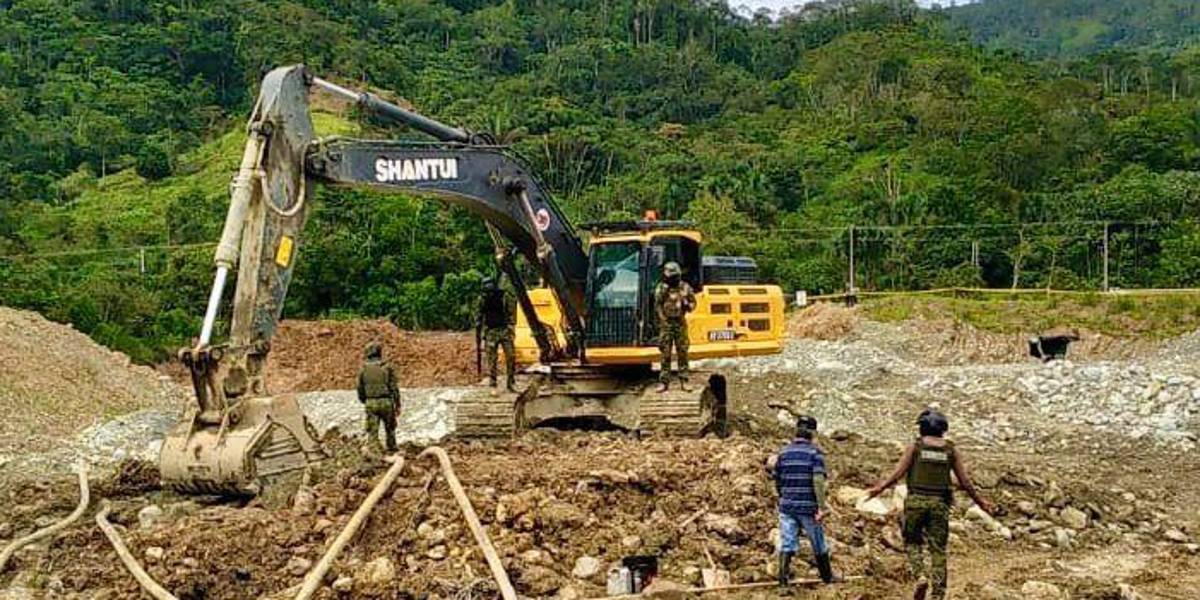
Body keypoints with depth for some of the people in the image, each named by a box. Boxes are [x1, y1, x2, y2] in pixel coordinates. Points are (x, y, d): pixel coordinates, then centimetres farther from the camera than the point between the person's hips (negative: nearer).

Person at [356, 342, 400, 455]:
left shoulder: (363, 369, 1)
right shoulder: (387, 367, -6)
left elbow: (360, 389, 7)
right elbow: (394, 388, -7)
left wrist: (364, 401, 25)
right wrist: (398, 405, -1)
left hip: (371, 403, 1)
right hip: (386, 402, -1)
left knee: (372, 432, 1)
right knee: (390, 429, 18)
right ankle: (392, 450, 28)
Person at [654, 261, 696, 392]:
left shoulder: (685, 287, 3)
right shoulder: (661, 288, -2)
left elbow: (693, 302, 10)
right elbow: (657, 307, -4)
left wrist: (688, 305, -8)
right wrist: (663, 320, -15)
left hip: (681, 323, 2)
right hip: (666, 323, -2)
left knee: (683, 352, 3)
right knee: (665, 353, 0)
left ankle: (683, 381, 8)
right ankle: (664, 382, 4)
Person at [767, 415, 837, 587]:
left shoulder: (783, 453, 5)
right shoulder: (814, 452, -8)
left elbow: (776, 480, 11)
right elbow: (818, 480, -18)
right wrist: (822, 507, -18)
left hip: (787, 506, 3)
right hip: (809, 507, -3)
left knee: (787, 544, 4)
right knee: (819, 545, 14)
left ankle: (783, 576, -8)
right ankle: (827, 577, 29)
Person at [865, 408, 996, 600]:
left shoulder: (915, 446, 0)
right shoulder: (951, 450, 5)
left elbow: (899, 472, -7)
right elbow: (965, 481, 5)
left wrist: (880, 487, 0)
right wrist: (980, 501, 16)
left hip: (916, 501, -1)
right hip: (940, 504, 1)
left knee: (912, 542, 16)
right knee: (938, 550, 6)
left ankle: (920, 577, -8)